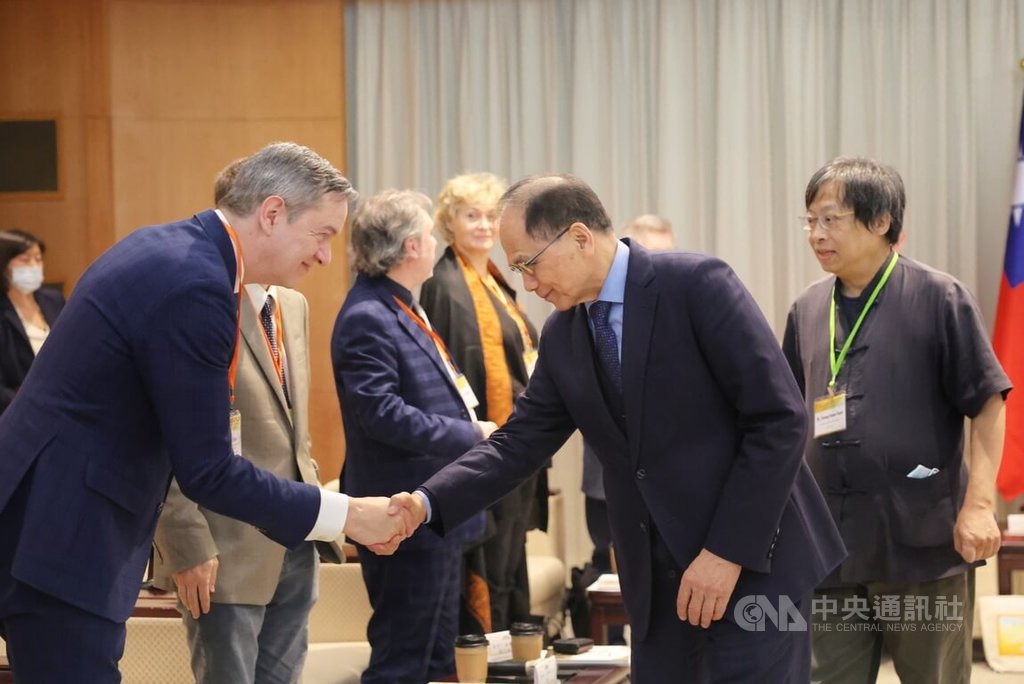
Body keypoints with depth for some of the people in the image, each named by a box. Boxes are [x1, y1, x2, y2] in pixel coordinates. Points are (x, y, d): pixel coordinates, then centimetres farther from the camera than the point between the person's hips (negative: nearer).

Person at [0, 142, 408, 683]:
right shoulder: (195, 287, -21)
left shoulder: (163, 248, 11)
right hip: (58, 542, -11)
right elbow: (207, 472, -19)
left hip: (47, 524, 11)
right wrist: (347, 515, -12)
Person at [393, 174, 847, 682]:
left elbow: (780, 419, -16)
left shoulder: (697, 285, -14)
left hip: (753, 559, -6)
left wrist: (728, 552, -18)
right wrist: (427, 502, -6)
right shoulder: (562, 337, 7)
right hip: (659, 574, 6)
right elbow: (520, 442, 10)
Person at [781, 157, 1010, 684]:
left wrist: (978, 505, -14)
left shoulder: (938, 299, -5)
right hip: (832, 543, 4)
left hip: (922, 540, -4)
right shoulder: (807, 311, 9)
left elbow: (988, 404, -6)